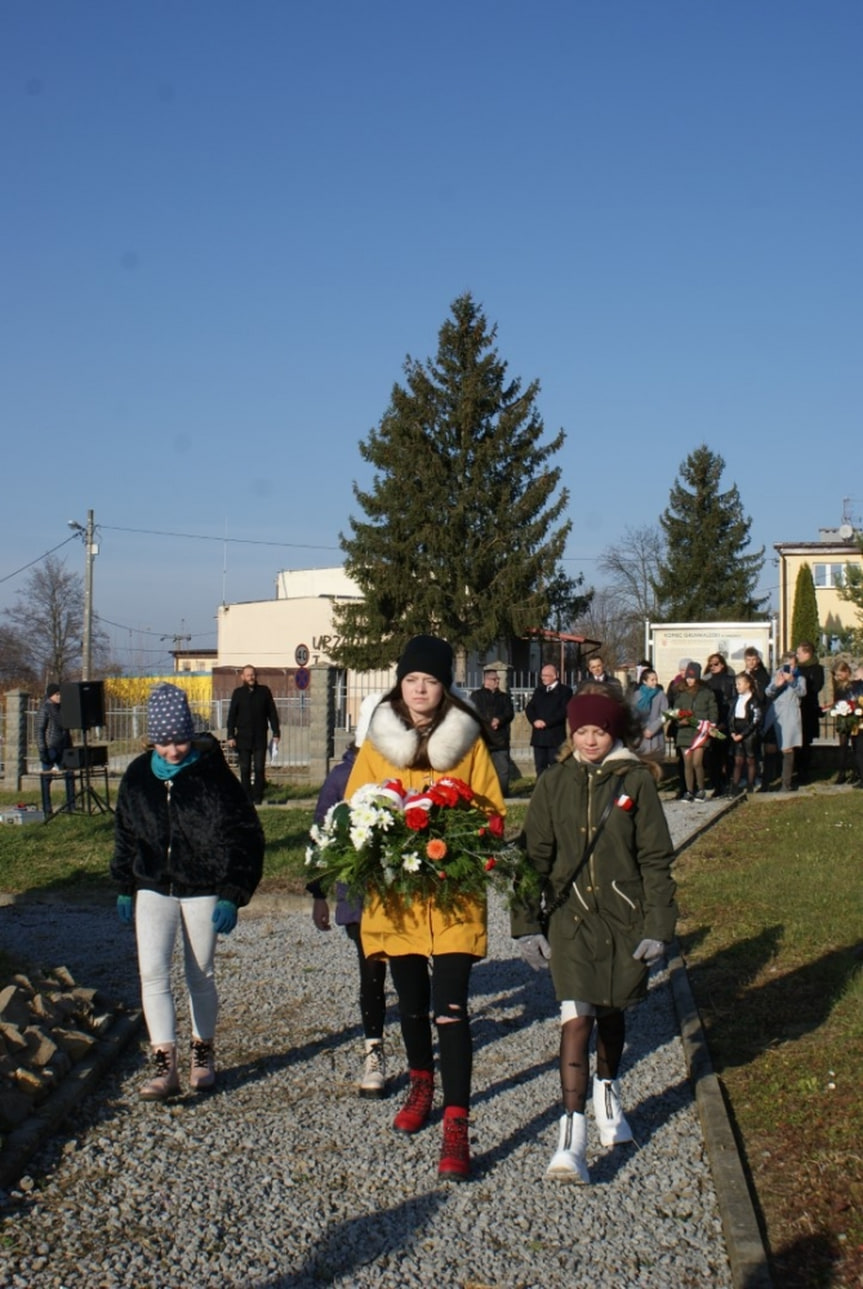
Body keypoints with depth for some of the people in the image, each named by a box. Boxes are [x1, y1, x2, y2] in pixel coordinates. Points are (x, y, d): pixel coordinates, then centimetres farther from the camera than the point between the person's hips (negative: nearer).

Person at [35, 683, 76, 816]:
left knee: (69, 775, 5)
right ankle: (46, 810, 4)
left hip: (62, 749, 7)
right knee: (46, 779, -1)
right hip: (50, 749, -7)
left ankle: (71, 805, 12)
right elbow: (39, 731, -13)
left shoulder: (61, 708, 14)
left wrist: (70, 747, 18)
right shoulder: (45, 709, -8)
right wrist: (42, 751, -18)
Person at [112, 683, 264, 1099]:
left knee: (200, 976, 10)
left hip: (202, 890, -2)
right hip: (153, 889, 3)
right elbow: (125, 834, 13)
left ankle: (203, 1053, 29)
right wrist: (125, 888, 12)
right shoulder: (138, 775, 1)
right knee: (152, 972, -10)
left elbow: (244, 836, -8)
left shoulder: (213, 774, -10)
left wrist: (232, 895, -11)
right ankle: (164, 1065, -7)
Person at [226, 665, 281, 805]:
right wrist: (231, 736, -3)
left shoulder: (264, 691, 5)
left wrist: (276, 733, 3)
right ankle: (246, 797, 8)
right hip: (243, 738, 0)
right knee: (245, 769, 2)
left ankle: (257, 796, 5)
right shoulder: (238, 693, 5)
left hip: (260, 737, 0)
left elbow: (272, 713, 8)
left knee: (259, 768, -2)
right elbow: (232, 715, 5)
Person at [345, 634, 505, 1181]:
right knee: (412, 1002, 17)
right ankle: (422, 1085, 41)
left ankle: (457, 1127, -8)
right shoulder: (377, 742, 4)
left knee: (450, 1008, -10)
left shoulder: (468, 741, -1)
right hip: (396, 893, 3)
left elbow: (491, 810, 1)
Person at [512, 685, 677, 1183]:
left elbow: (656, 859, -1)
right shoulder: (554, 784, 2)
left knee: (611, 1012, 17)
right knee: (576, 1017, -12)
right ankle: (572, 1136, -13)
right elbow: (535, 857, 5)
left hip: (623, 918, 0)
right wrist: (527, 924, 2)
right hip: (571, 917, 0)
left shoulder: (636, 782, -3)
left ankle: (608, 1094, 43)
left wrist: (657, 926, -5)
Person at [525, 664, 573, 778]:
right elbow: (529, 708, 10)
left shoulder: (565, 691, 0)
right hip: (539, 736, 5)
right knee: (540, 768, 7)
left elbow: (564, 711, -11)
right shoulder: (539, 691, 18)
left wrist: (546, 722, -16)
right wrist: (535, 721, -10)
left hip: (556, 736, -5)